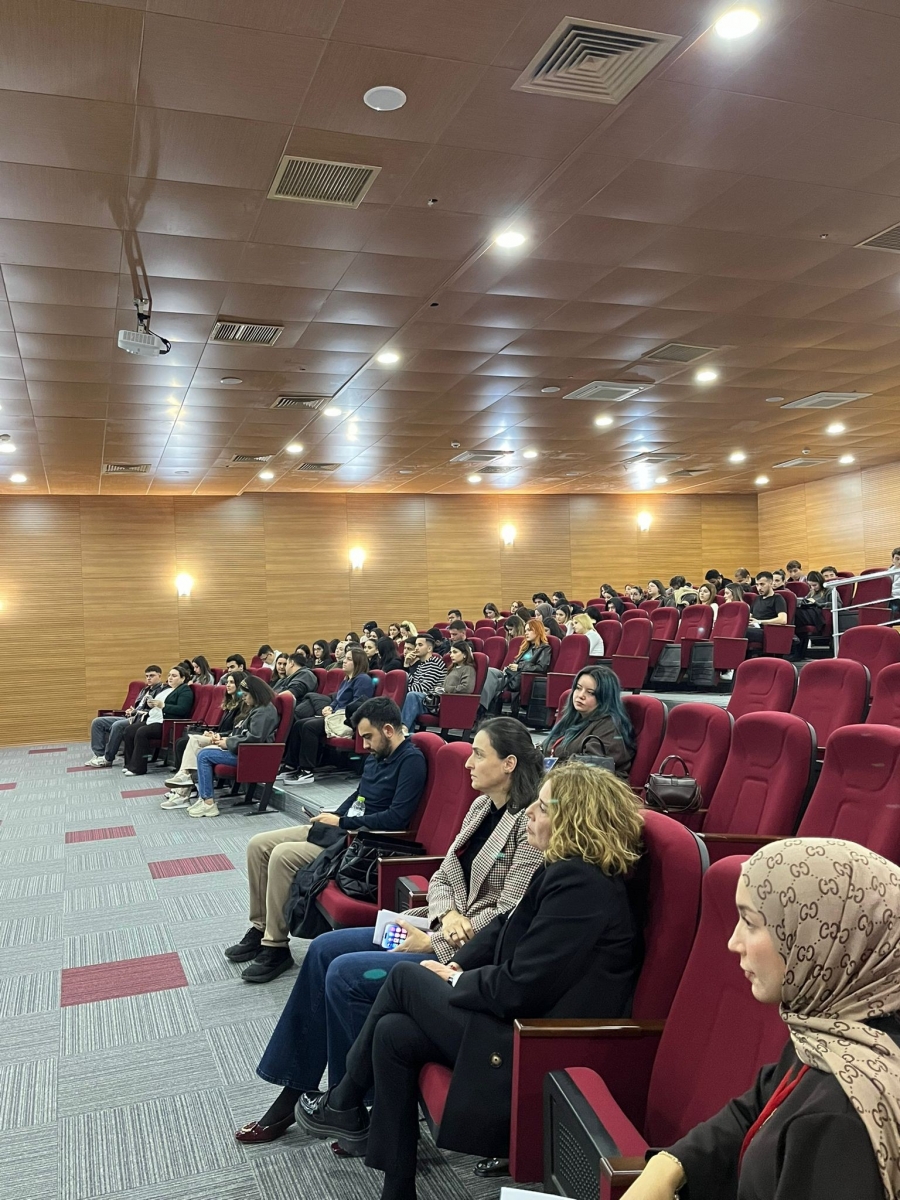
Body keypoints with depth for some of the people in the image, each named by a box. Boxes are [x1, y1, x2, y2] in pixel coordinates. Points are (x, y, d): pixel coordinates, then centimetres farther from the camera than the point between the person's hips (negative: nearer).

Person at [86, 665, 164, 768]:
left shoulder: (161, 690, -7)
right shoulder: (145, 690, 24)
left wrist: (136, 712, -14)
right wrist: (131, 711, 5)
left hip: (142, 720, -10)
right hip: (133, 717, 10)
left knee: (117, 725, -35)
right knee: (97, 722, 1)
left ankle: (107, 758, -21)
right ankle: (99, 754, -6)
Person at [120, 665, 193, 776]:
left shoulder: (185, 690, -3)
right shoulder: (165, 688, 25)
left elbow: (182, 709, -17)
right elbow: (156, 703, 27)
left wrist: (162, 705, -20)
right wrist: (151, 704, 3)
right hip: (152, 719, 9)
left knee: (142, 732, -28)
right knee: (129, 730, -11)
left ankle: (137, 768, -22)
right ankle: (129, 764, -7)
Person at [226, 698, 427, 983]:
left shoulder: (411, 760, -15)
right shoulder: (376, 755, 13)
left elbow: (397, 817, -22)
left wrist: (342, 822, -14)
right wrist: (333, 816, 5)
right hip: (341, 827, 10)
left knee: (283, 856, -25)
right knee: (258, 845, 1)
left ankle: (276, 948, -13)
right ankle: (260, 928, 11)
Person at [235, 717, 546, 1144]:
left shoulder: (530, 823, -19)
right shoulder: (481, 807, 9)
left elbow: (509, 915, -21)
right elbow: (441, 878, 12)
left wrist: (434, 943, -17)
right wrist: (448, 915, -11)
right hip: (442, 930, 9)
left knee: (345, 973, -17)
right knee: (324, 948, 1)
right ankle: (291, 1093, 10)